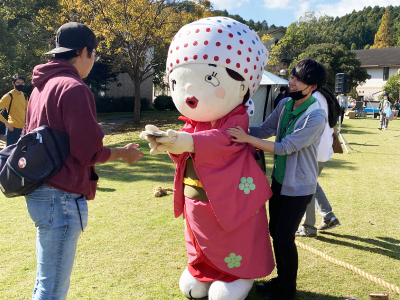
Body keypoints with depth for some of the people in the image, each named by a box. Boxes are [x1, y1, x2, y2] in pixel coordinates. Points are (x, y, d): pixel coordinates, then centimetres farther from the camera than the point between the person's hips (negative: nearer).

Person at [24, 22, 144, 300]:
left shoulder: (42, 86, 12)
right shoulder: (73, 88, -15)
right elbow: (89, 152, -17)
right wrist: (123, 152, 0)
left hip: (41, 191, 10)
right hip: (61, 197, -9)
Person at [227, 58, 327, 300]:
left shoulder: (316, 117, -23)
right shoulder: (285, 104, -1)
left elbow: (286, 147, -26)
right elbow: (264, 130, 4)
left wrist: (247, 139, -31)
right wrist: (236, 128, -8)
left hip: (299, 186, -7)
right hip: (279, 179, 7)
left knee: (284, 237, -1)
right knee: (275, 232, 15)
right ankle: (281, 278, 36)